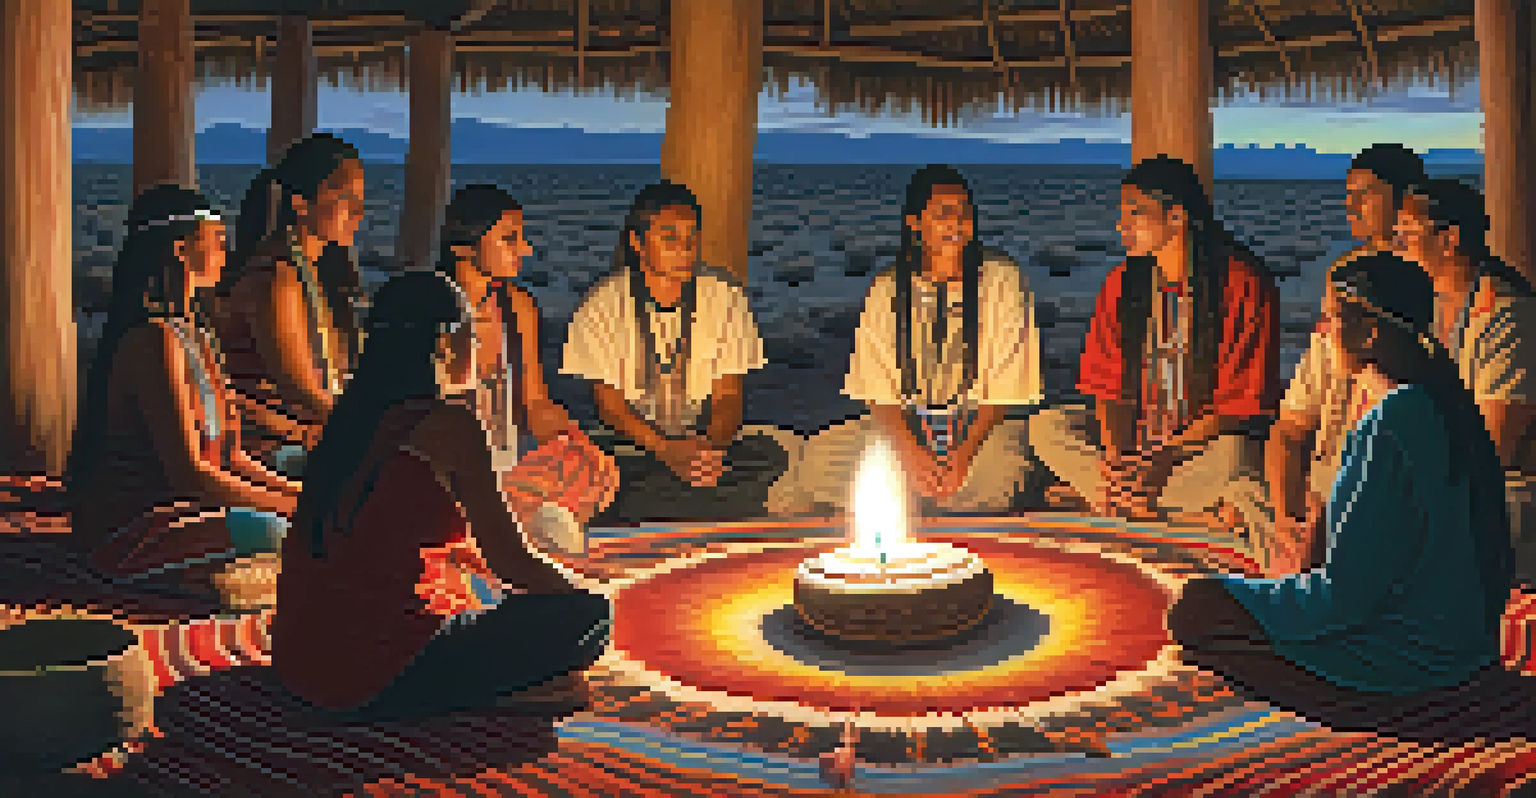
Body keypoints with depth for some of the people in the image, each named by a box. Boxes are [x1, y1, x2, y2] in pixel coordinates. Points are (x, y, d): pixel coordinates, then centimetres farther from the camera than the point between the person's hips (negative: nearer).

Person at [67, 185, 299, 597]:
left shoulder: (195, 336, 15)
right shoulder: (152, 341, -17)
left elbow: (230, 458, 14)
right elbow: (187, 472, -22)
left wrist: (299, 494, 1)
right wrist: (288, 505, -18)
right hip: (128, 531, -10)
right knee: (278, 535, -27)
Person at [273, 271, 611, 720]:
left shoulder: (356, 413, 12)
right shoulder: (448, 424, -12)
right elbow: (510, 561, -7)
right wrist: (580, 595, 12)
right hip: (371, 679, -9)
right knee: (587, 616, -4)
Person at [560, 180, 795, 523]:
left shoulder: (724, 296, 2)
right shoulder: (605, 303, -2)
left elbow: (729, 396, 0)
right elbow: (608, 400, -5)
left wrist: (711, 445, -23)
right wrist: (666, 450, -22)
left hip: (710, 441, 2)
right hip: (629, 441, -2)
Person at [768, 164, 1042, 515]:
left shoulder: (1001, 280, 0)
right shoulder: (888, 288, 4)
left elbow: (1004, 392, -4)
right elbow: (877, 390, -1)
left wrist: (963, 455, -18)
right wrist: (910, 452, -19)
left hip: (983, 424, -1)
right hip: (903, 424, 2)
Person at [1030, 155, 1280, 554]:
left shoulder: (1240, 283, -9)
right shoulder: (1122, 282, 7)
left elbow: (1239, 402, -14)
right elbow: (1108, 386, 5)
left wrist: (1162, 459, -24)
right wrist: (1112, 458, -14)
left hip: (1211, 438, -7)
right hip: (1137, 441, 7)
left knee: (1229, 455, -40)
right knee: (1046, 427, -16)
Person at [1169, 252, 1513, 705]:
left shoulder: (1387, 430, -26)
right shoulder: (1443, 401, 5)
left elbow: (1343, 594, -23)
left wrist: (1248, 595, -10)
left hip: (1410, 658, -10)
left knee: (1196, 607, -5)